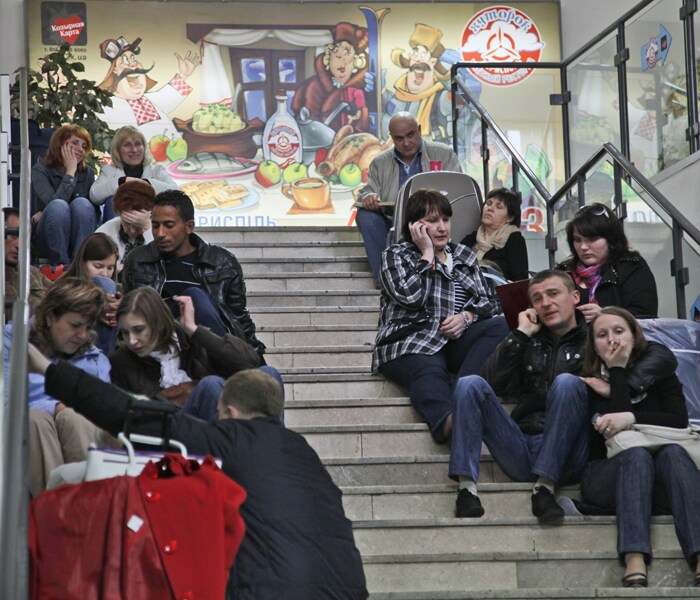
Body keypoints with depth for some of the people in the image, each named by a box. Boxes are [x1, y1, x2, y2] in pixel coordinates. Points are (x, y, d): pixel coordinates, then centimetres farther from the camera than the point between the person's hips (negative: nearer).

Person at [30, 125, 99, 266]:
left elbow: (95, 211, -3)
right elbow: (55, 203, -20)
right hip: (49, 242, -2)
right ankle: (60, 265, -29)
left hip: (81, 238, 2)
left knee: (81, 203, -26)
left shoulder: (87, 172, 9)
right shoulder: (40, 171, -2)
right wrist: (70, 171, -13)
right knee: (58, 206, -31)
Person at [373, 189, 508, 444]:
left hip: (457, 338, 5)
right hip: (410, 343, -4)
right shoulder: (396, 255, 11)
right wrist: (427, 253, 1)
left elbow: (489, 301, 16)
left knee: (501, 326, -25)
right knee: (429, 372, -39)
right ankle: (447, 419, -73)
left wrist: (466, 317, -6)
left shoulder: (463, 255, 24)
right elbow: (410, 296, -8)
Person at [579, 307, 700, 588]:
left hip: (659, 473, 2)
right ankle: (634, 567, -57)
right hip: (607, 473, -2)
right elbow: (612, 427, -13)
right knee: (636, 454, -34)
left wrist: (632, 417, -20)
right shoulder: (591, 382, 3)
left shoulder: (657, 369, 9)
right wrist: (617, 371, -11)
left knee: (673, 451, -32)